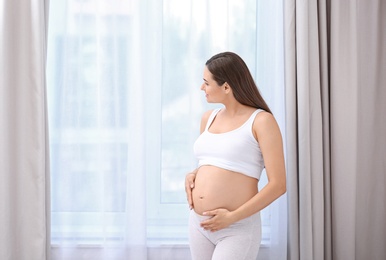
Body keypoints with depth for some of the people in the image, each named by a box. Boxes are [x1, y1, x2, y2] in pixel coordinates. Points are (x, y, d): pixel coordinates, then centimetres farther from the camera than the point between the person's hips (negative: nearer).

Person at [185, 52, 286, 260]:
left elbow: (278, 185, -12)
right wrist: (193, 175, 5)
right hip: (198, 224, 6)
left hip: (238, 229, -6)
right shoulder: (208, 118, 10)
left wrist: (232, 217, -16)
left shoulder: (261, 121, -8)